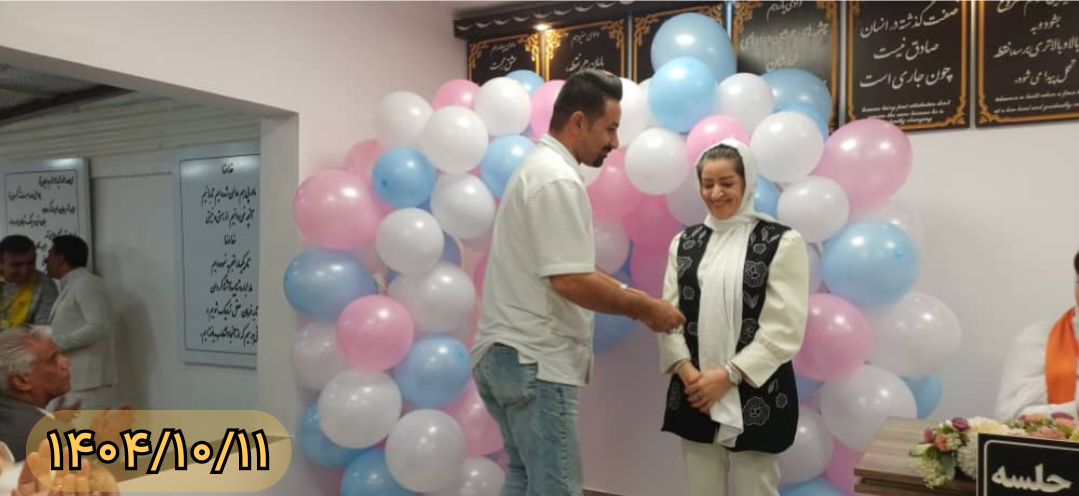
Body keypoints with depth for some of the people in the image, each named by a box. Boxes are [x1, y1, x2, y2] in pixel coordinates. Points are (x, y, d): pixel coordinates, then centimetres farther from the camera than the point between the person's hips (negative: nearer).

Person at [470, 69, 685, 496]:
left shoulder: (539, 168, 16)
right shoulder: (558, 180, -17)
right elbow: (571, 281, -24)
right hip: (533, 361, -10)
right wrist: (645, 308, -11)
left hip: (509, 353, 10)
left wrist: (631, 296, 12)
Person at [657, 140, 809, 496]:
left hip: (755, 395, -3)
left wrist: (728, 375, -15)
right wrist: (685, 369, -11)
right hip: (695, 393, 4)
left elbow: (785, 328, -10)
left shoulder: (782, 242, -4)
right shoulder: (684, 242, 8)